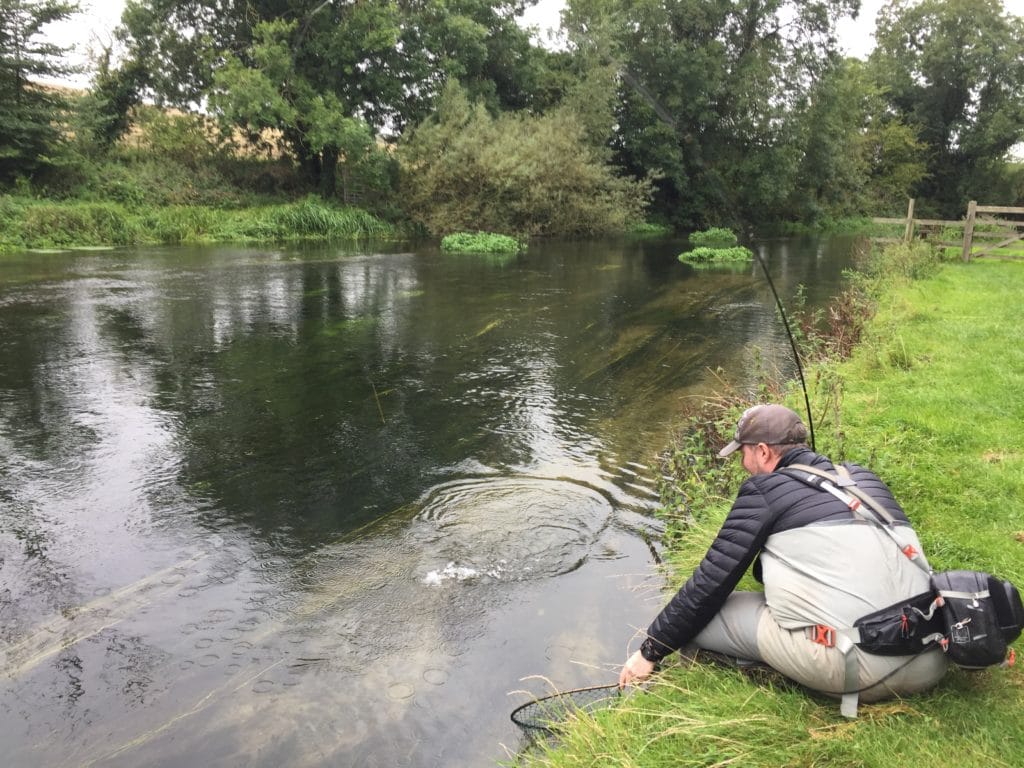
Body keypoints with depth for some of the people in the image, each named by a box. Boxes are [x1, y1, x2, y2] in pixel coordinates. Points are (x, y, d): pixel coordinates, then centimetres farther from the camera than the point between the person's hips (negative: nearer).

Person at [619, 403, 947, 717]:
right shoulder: (862, 477, 20)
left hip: (847, 666, -6)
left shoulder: (765, 489, 2)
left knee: (700, 613, 3)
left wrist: (651, 650, 13)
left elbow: (711, 582, 2)